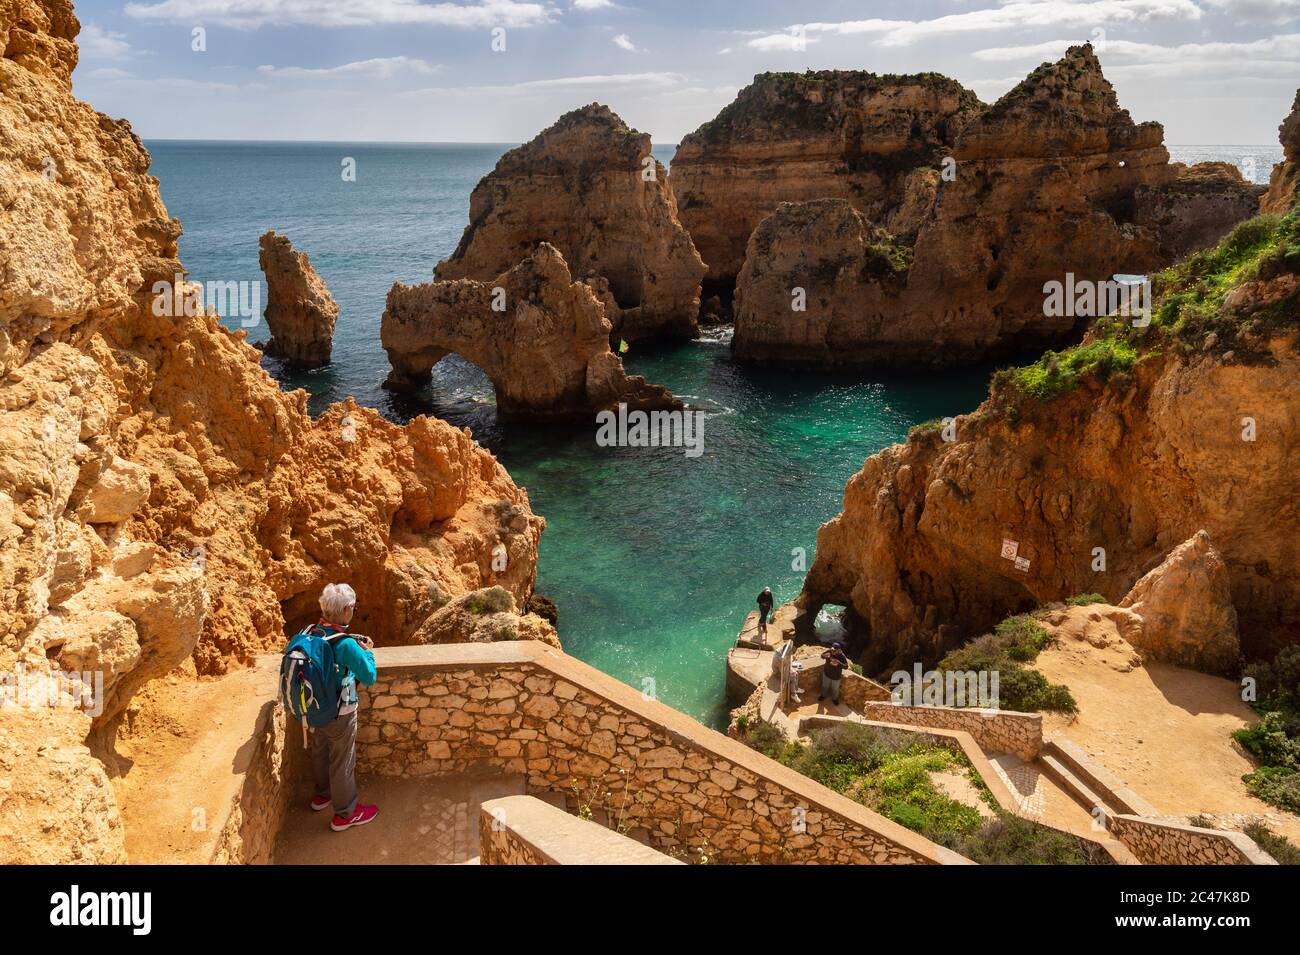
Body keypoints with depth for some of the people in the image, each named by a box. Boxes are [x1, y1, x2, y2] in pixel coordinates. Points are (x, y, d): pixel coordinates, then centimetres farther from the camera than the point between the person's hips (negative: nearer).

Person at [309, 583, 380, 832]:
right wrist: (368, 652, -7)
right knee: (343, 762, 11)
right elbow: (369, 677, -21)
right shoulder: (347, 645, -31)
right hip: (339, 714, -7)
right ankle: (345, 813, 28)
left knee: (320, 752, 28)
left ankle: (323, 794, 51)